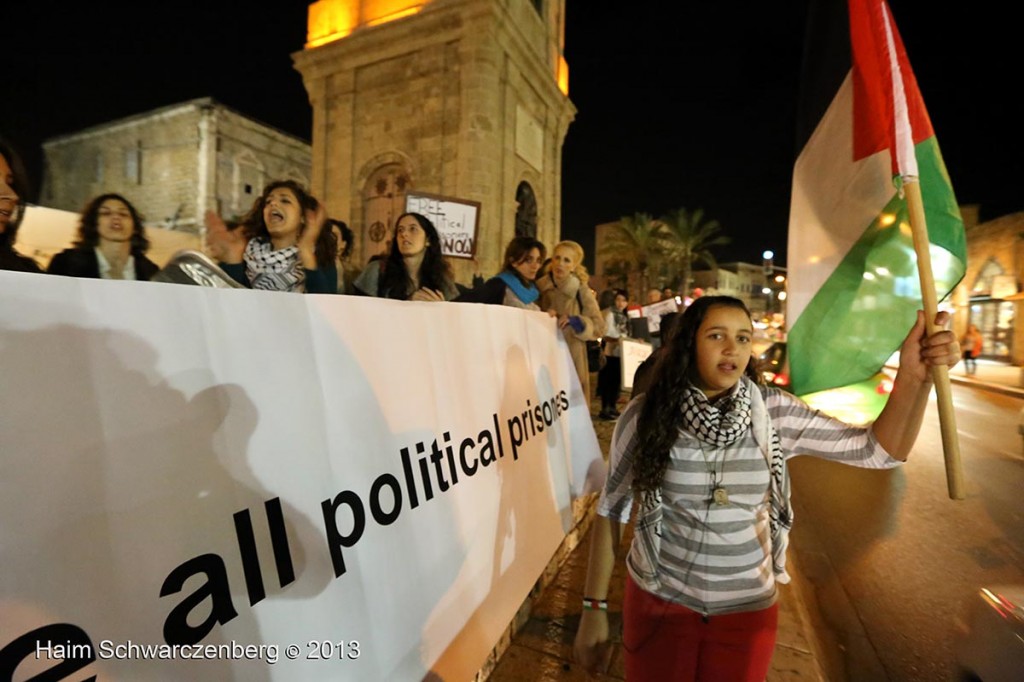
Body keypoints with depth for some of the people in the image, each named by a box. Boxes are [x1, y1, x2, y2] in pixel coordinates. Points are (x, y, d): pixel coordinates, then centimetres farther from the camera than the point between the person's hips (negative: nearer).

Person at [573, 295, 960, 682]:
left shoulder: (775, 414, -11)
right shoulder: (645, 415, -16)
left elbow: (878, 449, -11)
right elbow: (611, 509, -9)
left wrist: (914, 377, -30)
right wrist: (595, 606, -5)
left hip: (748, 608, 2)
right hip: (659, 600, -1)